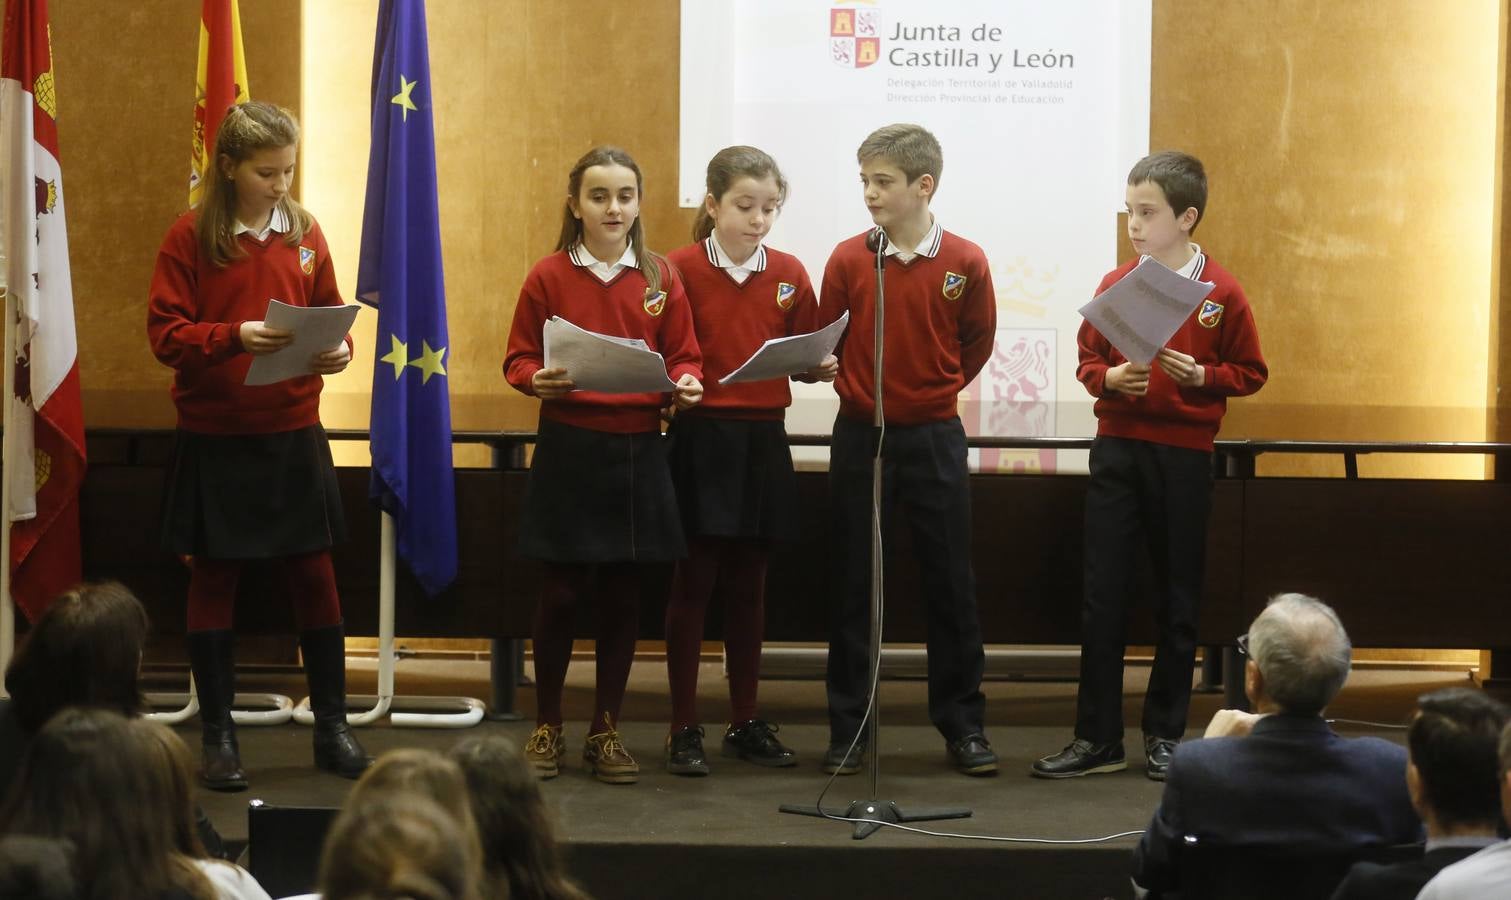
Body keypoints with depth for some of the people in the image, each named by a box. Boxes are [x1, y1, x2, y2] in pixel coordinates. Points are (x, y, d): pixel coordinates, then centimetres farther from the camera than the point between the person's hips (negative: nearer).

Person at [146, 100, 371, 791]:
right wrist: (234, 337, -25)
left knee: (314, 577, 6)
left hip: (294, 435, 3)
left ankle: (332, 728, 18)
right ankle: (218, 737, 16)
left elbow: (331, 314, 10)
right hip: (215, 440, -2)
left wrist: (338, 348, -12)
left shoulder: (304, 232, 3)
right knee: (213, 580, 7)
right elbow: (165, 333, -10)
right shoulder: (191, 236, -7)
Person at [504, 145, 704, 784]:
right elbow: (518, 358, 2)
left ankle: (606, 731, 18)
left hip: (638, 450, 2)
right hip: (568, 449, -2)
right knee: (560, 592, 1)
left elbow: (683, 355, 8)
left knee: (624, 594, 7)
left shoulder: (661, 278, 6)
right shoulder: (548, 276, 0)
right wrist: (538, 380, -19)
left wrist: (686, 382, -14)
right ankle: (547, 727, 16)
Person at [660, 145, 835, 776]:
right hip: (699, 436, -4)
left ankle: (746, 722, 20)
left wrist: (821, 366, -9)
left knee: (748, 583, 11)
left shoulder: (789, 274, 6)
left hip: (763, 439, 4)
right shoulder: (680, 268, -6)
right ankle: (684, 727, 7)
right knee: (695, 578, -1)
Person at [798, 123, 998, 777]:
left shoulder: (964, 262, -4)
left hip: (935, 437, -1)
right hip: (860, 436, 1)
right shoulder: (848, 259, -3)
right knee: (854, 583, 6)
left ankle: (963, 725, 15)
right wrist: (859, 387, -5)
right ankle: (848, 729, 13)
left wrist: (935, 389, 7)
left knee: (950, 583, 5)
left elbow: (977, 343, 8)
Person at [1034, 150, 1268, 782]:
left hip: (1184, 455, -2)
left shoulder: (1221, 293, -4)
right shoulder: (1115, 285, 4)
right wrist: (1112, 378, -9)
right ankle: (1097, 737, 8)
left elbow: (1250, 373, 2)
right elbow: (1087, 361, 11)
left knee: (1178, 600, 7)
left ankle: (1166, 734, 19)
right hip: (1117, 449, 2)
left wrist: (1201, 375, -15)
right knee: (1102, 594, 1)